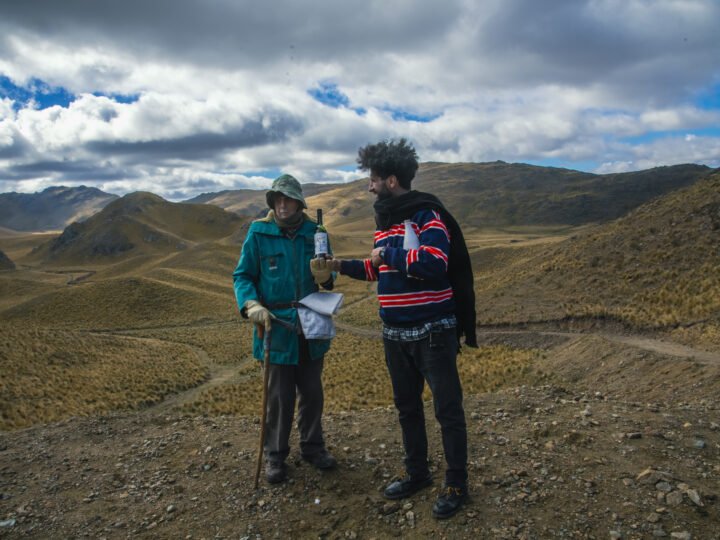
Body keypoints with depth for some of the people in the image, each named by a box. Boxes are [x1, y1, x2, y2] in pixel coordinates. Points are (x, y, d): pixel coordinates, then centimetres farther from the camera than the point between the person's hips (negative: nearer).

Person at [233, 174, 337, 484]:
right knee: (280, 396, 6)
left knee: (312, 391, 15)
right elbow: (243, 276, -4)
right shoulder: (258, 233, -6)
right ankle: (275, 455, 25)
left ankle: (312, 446, 35)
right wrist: (251, 304, -21)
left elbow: (327, 273, 9)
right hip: (277, 326, -3)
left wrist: (326, 276, -15)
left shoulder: (314, 232, 1)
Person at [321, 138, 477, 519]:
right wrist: (342, 266, 13)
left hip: (433, 332, -8)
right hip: (395, 335, 8)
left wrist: (387, 252, -20)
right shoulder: (385, 219, 12)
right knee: (407, 407, 18)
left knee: (447, 409, 5)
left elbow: (433, 264, -30)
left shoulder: (427, 216, -14)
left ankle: (456, 484, 21)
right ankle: (417, 473, 36)